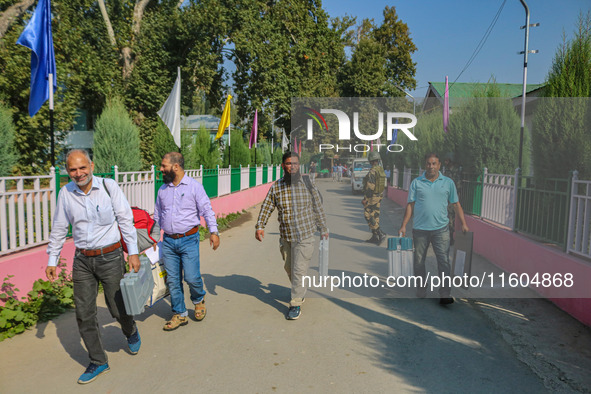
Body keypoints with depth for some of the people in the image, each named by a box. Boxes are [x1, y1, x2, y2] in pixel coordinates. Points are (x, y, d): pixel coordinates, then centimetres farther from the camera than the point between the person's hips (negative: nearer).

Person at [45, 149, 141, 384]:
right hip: (82, 260, 3)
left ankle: (132, 333, 40)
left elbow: (125, 220, -6)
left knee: (118, 307, 6)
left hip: (110, 257, -3)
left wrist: (133, 252, -8)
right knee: (84, 314, 4)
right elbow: (59, 229, 10)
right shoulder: (65, 193, 0)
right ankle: (98, 362, 21)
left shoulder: (109, 186, -9)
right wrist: (52, 260, 11)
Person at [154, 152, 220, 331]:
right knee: (173, 280, 6)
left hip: (189, 240, -4)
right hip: (168, 242, 5)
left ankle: (199, 300, 25)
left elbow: (206, 210, -2)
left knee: (191, 277, -7)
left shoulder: (194, 186, -3)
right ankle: (179, 314, 20)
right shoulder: (163, 190, 11)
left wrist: (213, 231, -10)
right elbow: (157, 215, 19)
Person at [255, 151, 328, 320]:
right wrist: (259, 226, -14)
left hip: (305, 236, -3)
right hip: (285, 237, 3)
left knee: (299, 270, -5)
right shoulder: (276, 187, -2)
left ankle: (296, 304, 7)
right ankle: (301, 292, 42)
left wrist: (323, 228, 9)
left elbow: (318, 208, 4)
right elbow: (266, 207, -1)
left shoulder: (308, 185, -4)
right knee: (289, 268, 17)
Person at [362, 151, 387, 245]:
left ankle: (380, 234, -10)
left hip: (371, 197, -9)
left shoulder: (372, 172, -20)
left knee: (368, 216, -3)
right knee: (375, 216, 12)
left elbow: (370, 187, -23)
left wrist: (365, 199, -18)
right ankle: (375, 237, 16)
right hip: (379, 196, 9)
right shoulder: (381, 170, 9)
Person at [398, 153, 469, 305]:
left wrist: (464, 224, 3)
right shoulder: (416, 182, 4)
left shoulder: (448, 182, 6)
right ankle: (421, 290, 27)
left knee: (444, 261, -4)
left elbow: (456, 204, 10)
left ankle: (445, 294, 2)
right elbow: (410, 205, 4)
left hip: (441, 229, 0)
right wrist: (404, 225, -2)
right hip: (420, 229, 1)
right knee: (418, 262, 10)